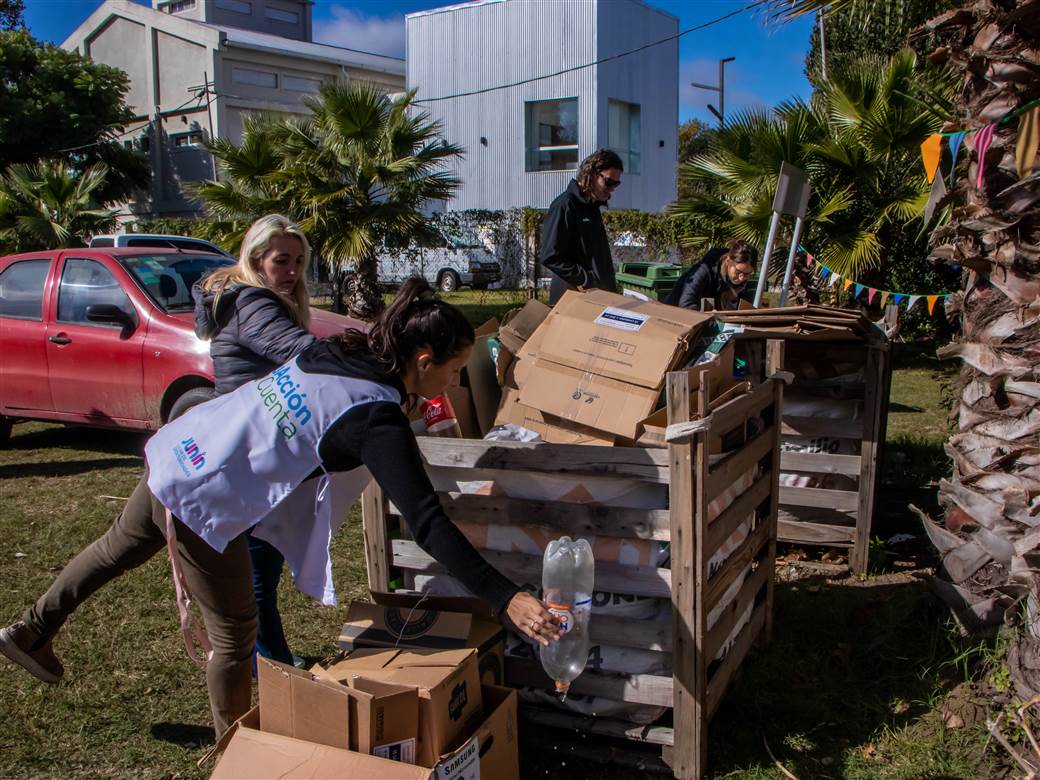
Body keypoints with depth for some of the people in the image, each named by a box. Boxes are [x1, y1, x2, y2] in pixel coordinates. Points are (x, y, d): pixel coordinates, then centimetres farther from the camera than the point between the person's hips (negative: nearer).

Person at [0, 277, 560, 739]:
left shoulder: (337, 351, -2)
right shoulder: (376, 417, -24)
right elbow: (424, 523, -30)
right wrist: (505, 598, -31)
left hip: (173, 450, 9)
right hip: (201, 498, -9)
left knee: (121, 546, 34)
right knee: (234, 631, 11)